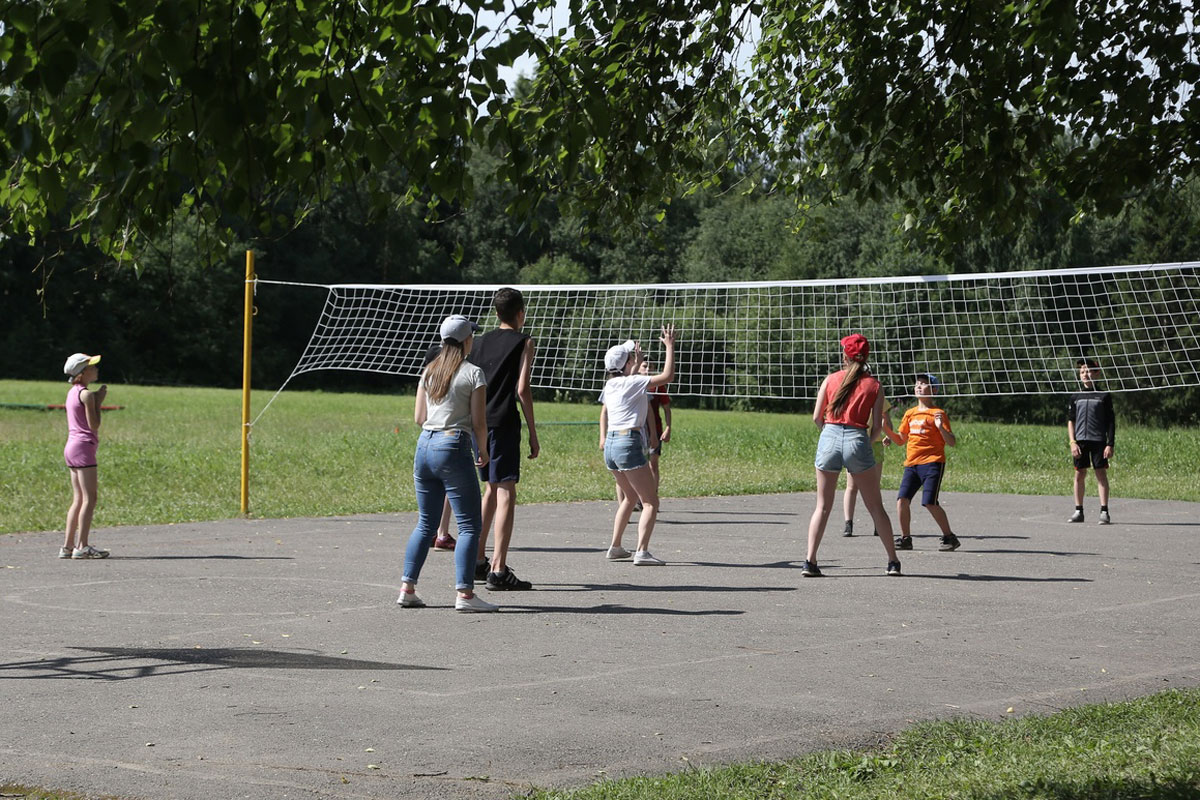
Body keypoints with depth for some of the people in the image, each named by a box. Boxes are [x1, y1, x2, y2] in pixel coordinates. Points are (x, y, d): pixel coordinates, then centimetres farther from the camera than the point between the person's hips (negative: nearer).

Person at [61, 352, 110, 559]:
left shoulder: (73, 392, 16)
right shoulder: (86, 394, -12)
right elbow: (94, 425, -14)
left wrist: (96, 400, 13)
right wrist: (99, 401, -5)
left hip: (71, 447, 9)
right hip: (83, 447, -9)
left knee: (78, 500, 11)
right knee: (89, 498, -8)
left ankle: (67, 546, 10)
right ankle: (82, 546, -11)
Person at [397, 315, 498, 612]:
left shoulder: (429, 371, 11)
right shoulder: (473, 373, -5)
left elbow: (419, 417, 12)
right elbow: (479, 423, -7)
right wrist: (483, 452, 8)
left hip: (424, 445, 6)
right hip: (454, 447, -6)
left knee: (426, 524, 15)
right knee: (469, 525, -2)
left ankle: (407, 589, 11)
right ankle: (464, 594, -9)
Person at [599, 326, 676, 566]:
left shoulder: (611, 385, 12)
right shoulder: (632, 382, -10)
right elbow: (667, 376, -14)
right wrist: (669, 347, -6)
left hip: (611, 444, 8)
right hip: (629, 443, -8)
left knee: (630, 497, 25)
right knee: (650, 502, -5)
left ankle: (615, 547, 26)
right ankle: (642, 552, -18)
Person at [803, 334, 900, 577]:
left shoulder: (831, 379, 8)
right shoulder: (874, 385, 6)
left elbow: (816, 417, 6)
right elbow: (876, 427, 2)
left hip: (829, 437, 1)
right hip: (857, 439, -1)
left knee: (823, 506, 9)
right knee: (875, 507, 10)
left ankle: (809, 561, -1)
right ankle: (893, 562, 12)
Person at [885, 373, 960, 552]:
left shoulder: (938, 413, -1)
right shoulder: (910, 413, 17)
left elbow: (952, 442, -5)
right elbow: (900, 440, 22)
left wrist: (941, 427, -22)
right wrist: (886, 428, 8)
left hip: (932, 463, -6)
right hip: (911, 463, 6)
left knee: (930, 502, -13)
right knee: (902, 499, -7)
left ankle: (949, 537, 1)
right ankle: (905, 538, 5)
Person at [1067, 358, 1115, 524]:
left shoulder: (1104, 396, 2)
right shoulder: (1075, 397, 10)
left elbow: (1111, 422, 2)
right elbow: (1070, 422, 11)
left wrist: (1110, 444, -5)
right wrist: (1072, 442, 0)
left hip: (1098, 440, -3)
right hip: (1080, 440, 3)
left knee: (1101, 473, -5)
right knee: (1079, 475, 4)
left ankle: (1104, 512, -4)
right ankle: (1079, 511, 12)